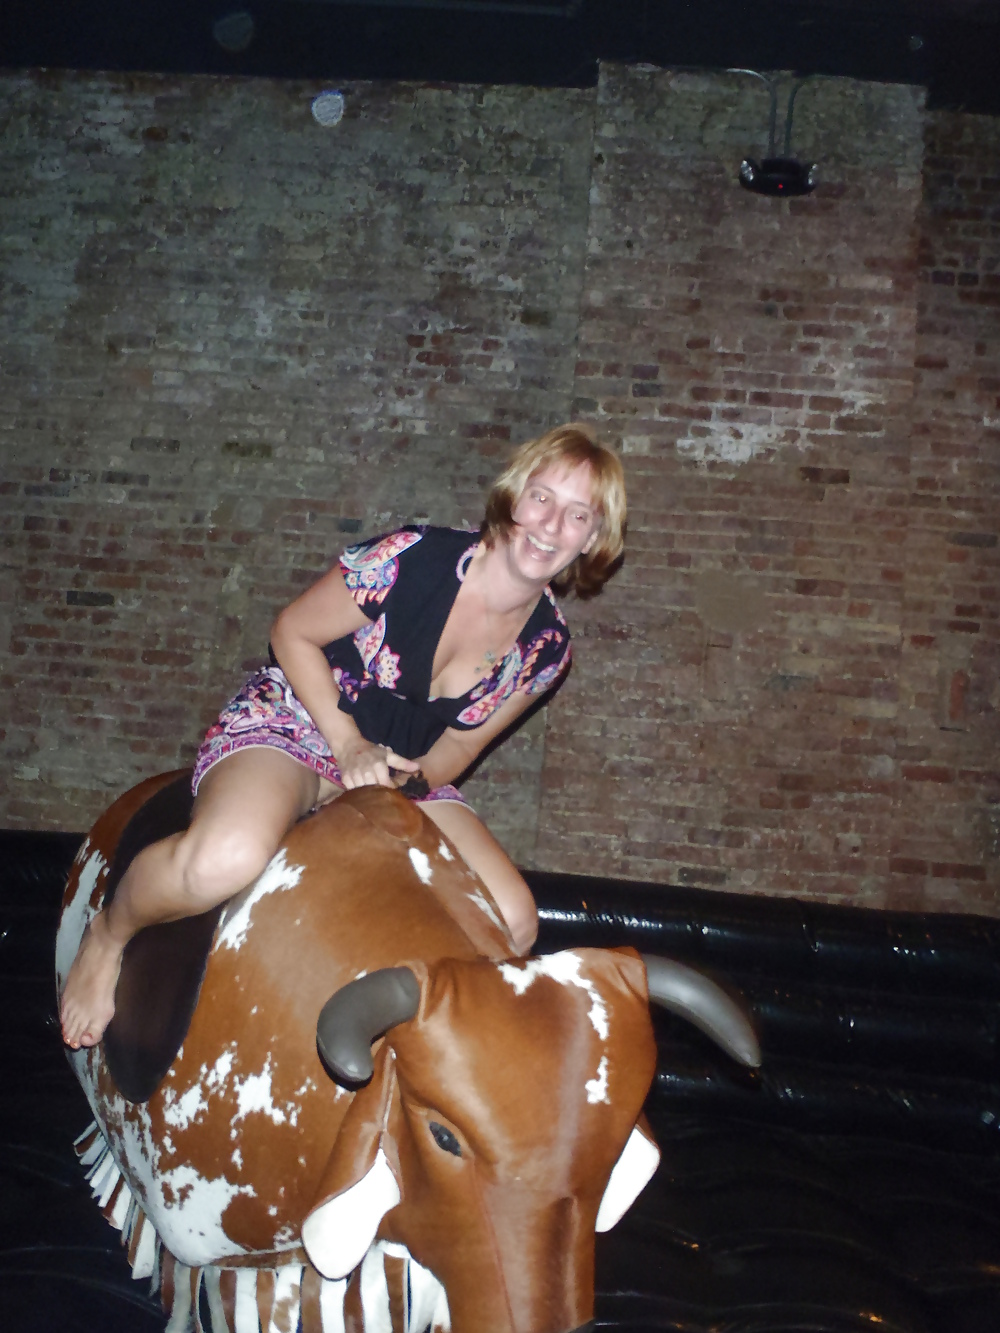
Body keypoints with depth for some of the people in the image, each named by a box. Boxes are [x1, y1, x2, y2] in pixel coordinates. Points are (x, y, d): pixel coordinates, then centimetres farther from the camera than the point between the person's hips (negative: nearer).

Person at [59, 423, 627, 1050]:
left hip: (401, 772, 6)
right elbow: (293, 633, -10)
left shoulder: (547, 646, -6)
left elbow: (462, 742, 6)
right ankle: (110, 935, -4)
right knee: (228, 858, -38)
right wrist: (350, 746, -15)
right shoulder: (415, 558, -22)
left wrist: (413, 778, -15)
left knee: (514, 924, -9)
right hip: (290, 724, -5)